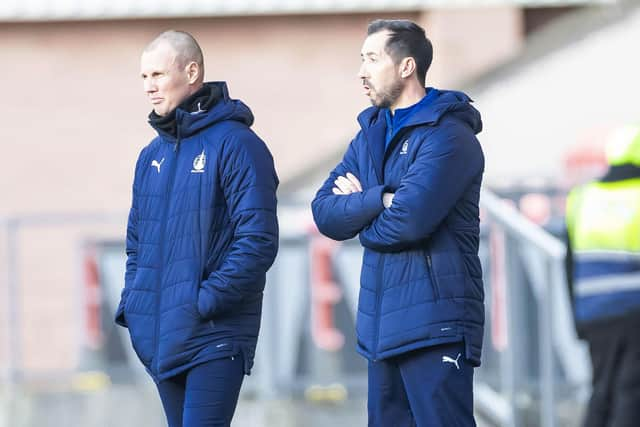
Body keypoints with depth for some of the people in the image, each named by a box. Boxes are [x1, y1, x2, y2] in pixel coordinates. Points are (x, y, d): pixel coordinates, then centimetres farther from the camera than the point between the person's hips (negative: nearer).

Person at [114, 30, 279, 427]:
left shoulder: (235, 145, -8)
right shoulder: (153, 155, 15)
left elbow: (258, 240, -15)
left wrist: (208, 299, -18)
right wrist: (131, 303, 9)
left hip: (214, 335, -7)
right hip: (160, 338, 7)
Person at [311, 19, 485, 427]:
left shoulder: (448, 136, -10)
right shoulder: (370, 134, 16)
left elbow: (408, 220, -22)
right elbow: (324, 213, 5)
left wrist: (358, 210, -2)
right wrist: (381, 200, -13)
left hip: (434, 322, -9)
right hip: (383, 323, 9)